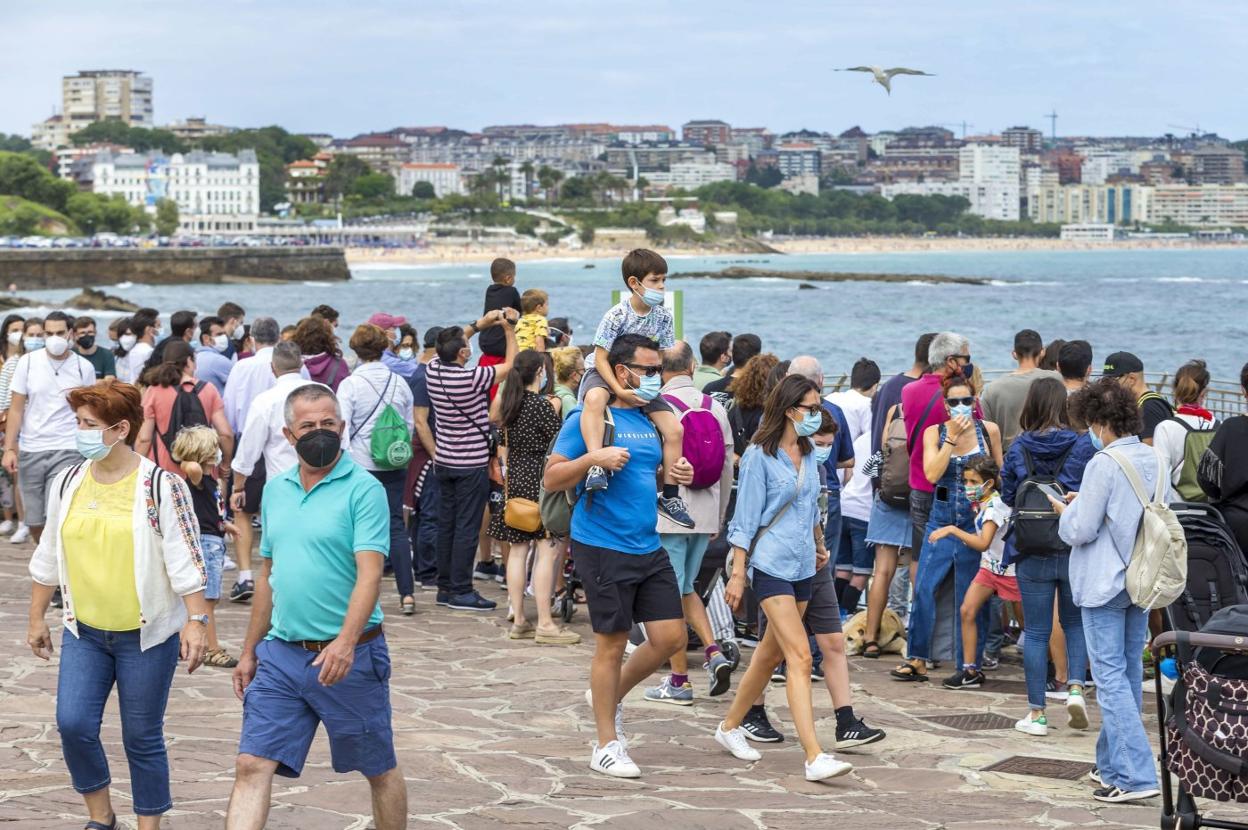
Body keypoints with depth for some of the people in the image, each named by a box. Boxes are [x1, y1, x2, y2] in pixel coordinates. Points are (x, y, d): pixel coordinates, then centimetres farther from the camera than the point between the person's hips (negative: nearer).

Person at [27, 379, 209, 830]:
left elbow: (185, 561, -11)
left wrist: (196, 621, -18)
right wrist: (36, 618, 15)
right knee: (73, 725, -7)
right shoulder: (67, 482, 4)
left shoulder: (161, 486, -10)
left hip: (146, 635, -4)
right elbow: (48, 557, 13)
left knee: (142, 738, 3)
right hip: (84, 631, 4)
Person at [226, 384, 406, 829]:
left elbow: (370, 573, -20)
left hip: (348, 657, -5)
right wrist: (249, 651, 17)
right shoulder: (275, 490, 10)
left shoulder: (364, 490, -10)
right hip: (280, 654, 5)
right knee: (251, 766, -4)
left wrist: (345, 642, -33)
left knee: (380, 771, 9)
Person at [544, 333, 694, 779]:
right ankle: (607, 745, 11)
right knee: (612, 644, 0)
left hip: (649, 548, 7)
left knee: (671, 637, 4)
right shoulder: (588, 418, -8)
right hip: (603, 547, -7)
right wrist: (593, 458, -25)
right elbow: (552, 478, -10)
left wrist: (676, 475, 6)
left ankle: (611, 696, 29)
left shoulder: (650, 420, 13)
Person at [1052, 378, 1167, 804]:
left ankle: (1134, 776, -13)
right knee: (1130, 672, 16)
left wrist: (1066, 511, 6)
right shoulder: (1155, 461, 5)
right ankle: (1113, 763, 27)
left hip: (1105, 584, -8)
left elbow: (1081, 530, -17)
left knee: (1111, 677, -6)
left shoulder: (1104, 464, -17)